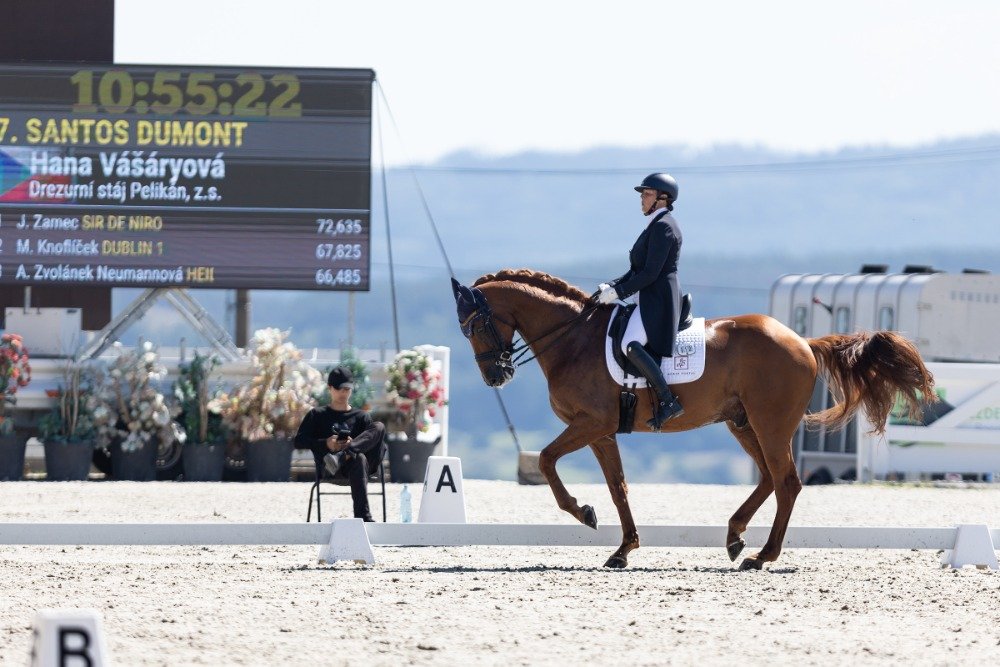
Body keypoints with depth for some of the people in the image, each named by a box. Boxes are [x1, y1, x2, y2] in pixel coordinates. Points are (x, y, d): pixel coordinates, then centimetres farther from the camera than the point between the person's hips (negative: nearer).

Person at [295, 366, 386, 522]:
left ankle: (341, 456, -44)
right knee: (359, 459, -40)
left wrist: (351, 446, -11)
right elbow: (299, 441, 10)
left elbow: (378, 444, 11)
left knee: (379, 427, -23)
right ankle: (363, 516, -56)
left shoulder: (361, 417, 25)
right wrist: (325, 444, -8)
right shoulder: (317, 415, 22)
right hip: (327, 469, -2)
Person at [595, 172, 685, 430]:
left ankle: (668, 401, -28)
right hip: (649, 300, 11)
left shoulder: (662, 227, -13)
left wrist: (618, 292, -17)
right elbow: (637, 271, 21)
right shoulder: (657, 225, 20)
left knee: (631, 345, -29)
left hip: (658, 299, -11)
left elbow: (650, 273, -19)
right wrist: (611, 286, 9)